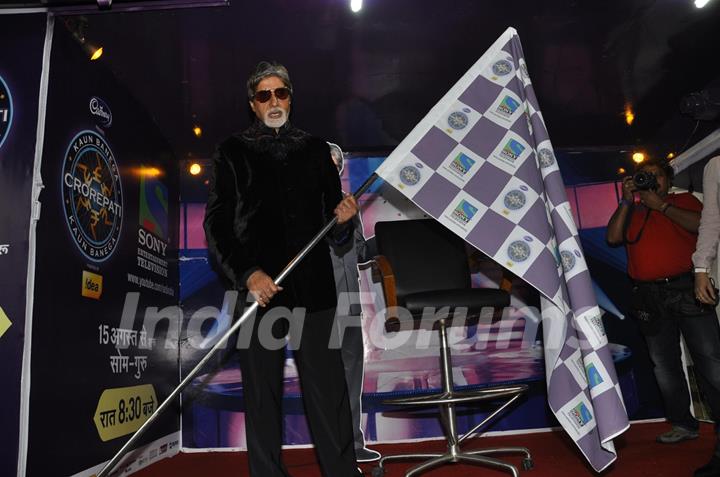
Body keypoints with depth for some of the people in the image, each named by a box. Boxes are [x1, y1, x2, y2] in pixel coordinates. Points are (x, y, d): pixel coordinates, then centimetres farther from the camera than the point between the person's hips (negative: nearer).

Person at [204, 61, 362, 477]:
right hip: (258, 286, -1)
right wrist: (247, 274, -12)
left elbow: (334, 225, 15)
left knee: (328, 385, 2)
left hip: (313, 284, 2)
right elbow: (216, 224, 0)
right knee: (262, 390, 5)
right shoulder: (233, 151, 8)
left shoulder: (316, 149, 15)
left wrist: (343, 221, -9)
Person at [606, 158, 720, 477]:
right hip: (650, 296, 3)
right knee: (664, 365, 7)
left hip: (686, 287, -3)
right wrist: (627, 202, 0)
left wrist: (661, 205, -7)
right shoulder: (631, 212, 18)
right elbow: (613, 237, 1)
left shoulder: (684, 200, 12)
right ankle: (682, 424, 17)